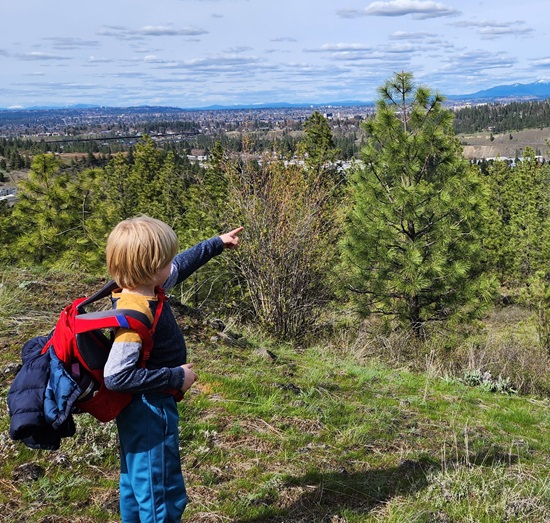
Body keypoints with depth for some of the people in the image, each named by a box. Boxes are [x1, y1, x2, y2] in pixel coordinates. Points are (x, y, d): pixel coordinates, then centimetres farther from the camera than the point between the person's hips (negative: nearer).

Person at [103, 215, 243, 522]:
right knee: (163, 496, 3)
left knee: (137, 486, 24)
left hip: (141, 412, 10)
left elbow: (181, 266, 17)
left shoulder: (147, 288, -2)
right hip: (150, 414, -10)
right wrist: (176, 377, -24)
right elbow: (116, 376, -32)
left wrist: (218, 244, 25)